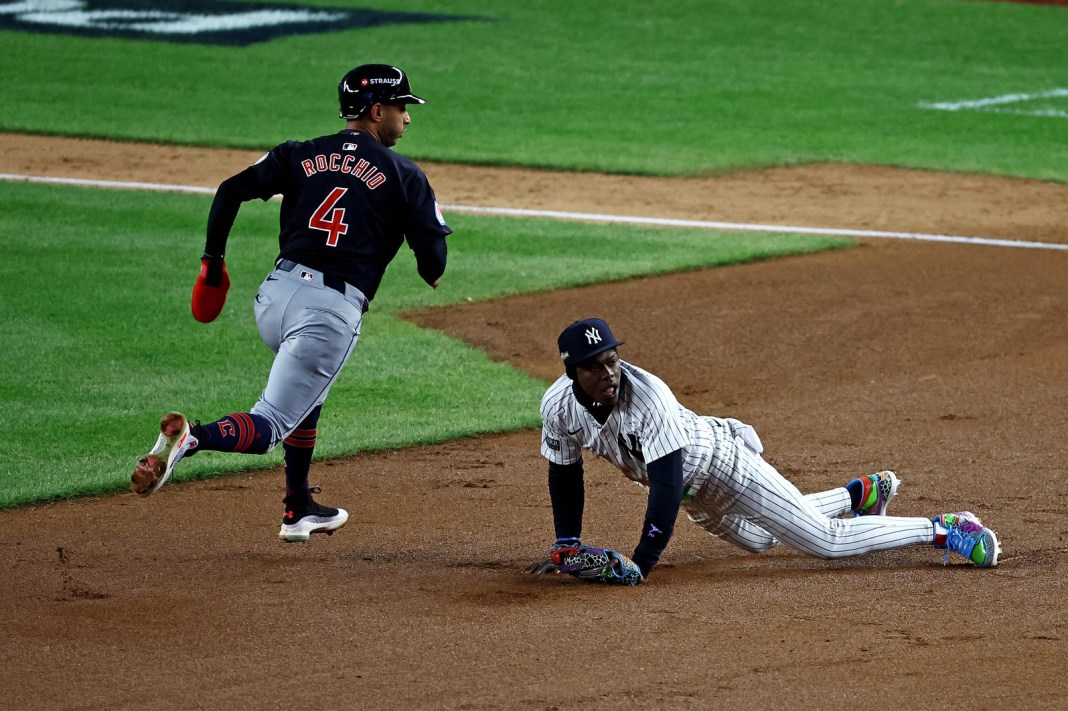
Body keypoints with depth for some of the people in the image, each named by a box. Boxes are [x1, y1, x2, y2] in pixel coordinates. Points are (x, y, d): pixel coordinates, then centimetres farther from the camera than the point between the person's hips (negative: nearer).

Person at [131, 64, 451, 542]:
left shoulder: (300, 155, 14)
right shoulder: (404, 176, 4)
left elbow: (232, 190, 7)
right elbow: (433, 262, 2)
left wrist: (213, 261, 14)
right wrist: (433, 274, 25)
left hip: (275, 294, 6)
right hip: (333, 309, -6)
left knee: (306, 387, 34)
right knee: (269, 427, -6)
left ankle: (299, 510, 34)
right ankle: (192, 439, -36)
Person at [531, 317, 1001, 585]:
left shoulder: (646, 395, -38)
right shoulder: (559, 406, -21)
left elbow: (666, 483, -40)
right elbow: (564, 474, -2)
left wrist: (640, 564, -43)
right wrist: (566, 546, -8)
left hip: (722, 462, -7)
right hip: (694, 495, 7)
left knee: (825, 540, -10)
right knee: (759, 538, 31)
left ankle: (944, 530, -2)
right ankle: (858, 495, 50)